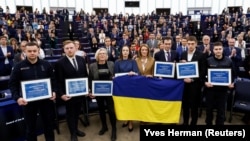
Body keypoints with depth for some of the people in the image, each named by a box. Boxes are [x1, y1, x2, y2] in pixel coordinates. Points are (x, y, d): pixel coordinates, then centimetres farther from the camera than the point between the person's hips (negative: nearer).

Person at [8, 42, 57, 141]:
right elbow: (12, 84, -3)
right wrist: (17, 97, -16)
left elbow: (53, 79, 6)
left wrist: (54, 91, -9)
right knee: (30, 126, 15)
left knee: (49, 123, 15)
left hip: (46, 99, 1)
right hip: (28, 101, -1)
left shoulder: (46, 65, 0)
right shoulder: (19, 66, -4)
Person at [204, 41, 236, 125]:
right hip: (210, 88, 0)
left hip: (223, 89, 1)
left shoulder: (228, 61, 0)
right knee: (209, 109, 11)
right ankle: (208, 123, 30)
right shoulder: (208, 61, -3)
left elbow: (233, 74, 9)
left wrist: (232, 83, -6)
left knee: (221, 110, 10)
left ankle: (219, 123, 27)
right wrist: (205, 82, -14)